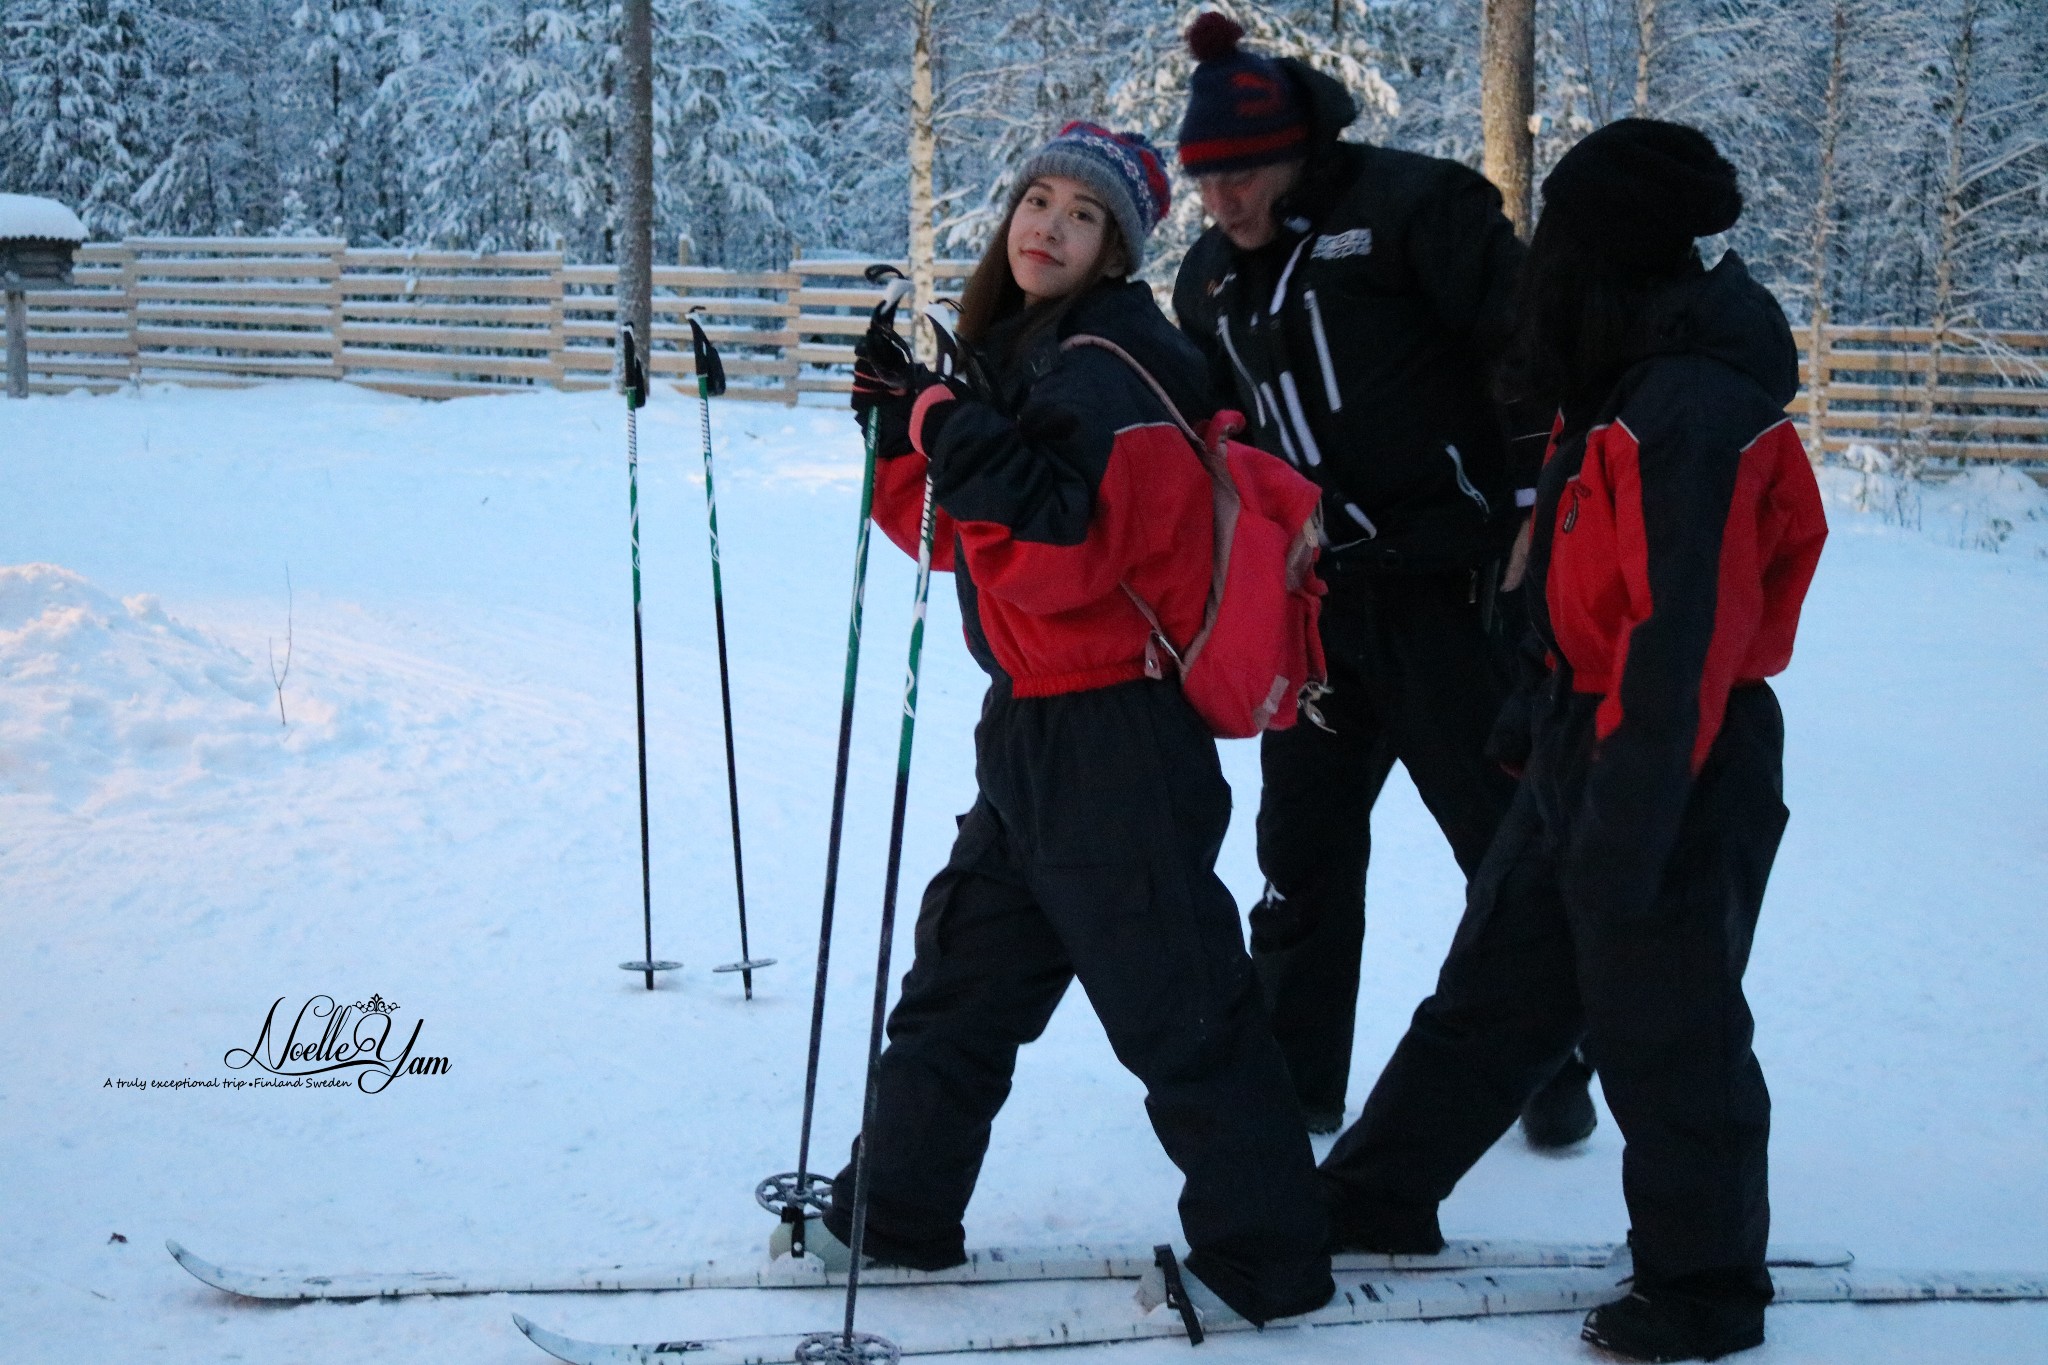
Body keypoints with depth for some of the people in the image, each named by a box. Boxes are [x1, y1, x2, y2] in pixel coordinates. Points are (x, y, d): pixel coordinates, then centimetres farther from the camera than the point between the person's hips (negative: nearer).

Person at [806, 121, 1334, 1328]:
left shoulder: (1108, 367, -17)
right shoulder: (1026, 353, 11)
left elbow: (1059, 548, -27)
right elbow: (960, 536, 15)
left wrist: (953, 427, -24)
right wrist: (907, 427, 2)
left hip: (1113, 739, -10)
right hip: (1036, 729, 10)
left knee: (1176, 1004, -2)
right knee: (964, 976, 19)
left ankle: (1268, 1257, 9)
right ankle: (897, 1211, 32)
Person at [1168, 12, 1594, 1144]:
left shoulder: (1409, 209, -10)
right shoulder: (1211, 279, 12)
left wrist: (1532, 506, -14)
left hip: (1445, 588, -6)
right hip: (1311, 603, 6)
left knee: (1508, 837, 3)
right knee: (1299, 847, 10)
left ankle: (1551, 1069, 19)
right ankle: (1295, 1080, 22)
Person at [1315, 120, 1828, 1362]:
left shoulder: (1695, 413, -23)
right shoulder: (1629, 389, 8)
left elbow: (1684, 640, -26)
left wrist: (1627, 830, -25)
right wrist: (1537, 720, 22)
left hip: (1672, 778, -10)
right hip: (1583, 748, 10)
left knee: (1664, 1036, 4)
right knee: (1492, 989, 18)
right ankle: (1378, 1195, 31)